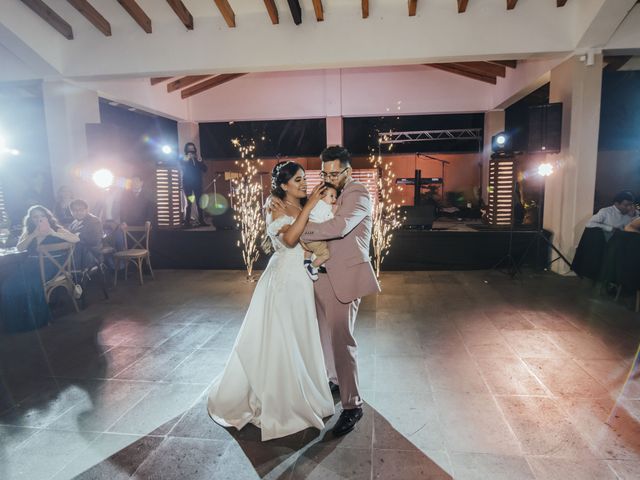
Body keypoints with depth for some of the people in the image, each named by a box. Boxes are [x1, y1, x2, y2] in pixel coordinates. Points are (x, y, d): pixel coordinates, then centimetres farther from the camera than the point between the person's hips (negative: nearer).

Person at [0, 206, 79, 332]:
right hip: (32, 263, 5)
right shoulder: (28, 232, 19)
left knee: (30, 284, -31)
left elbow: (76, 239, -10)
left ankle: (35, 320, -15)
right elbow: (20, 248, 5)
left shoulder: (56, 229, 5)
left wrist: (53, 233, -17)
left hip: (51, 263, -5)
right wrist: (34, 235, -8)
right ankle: (17, 321, -10)